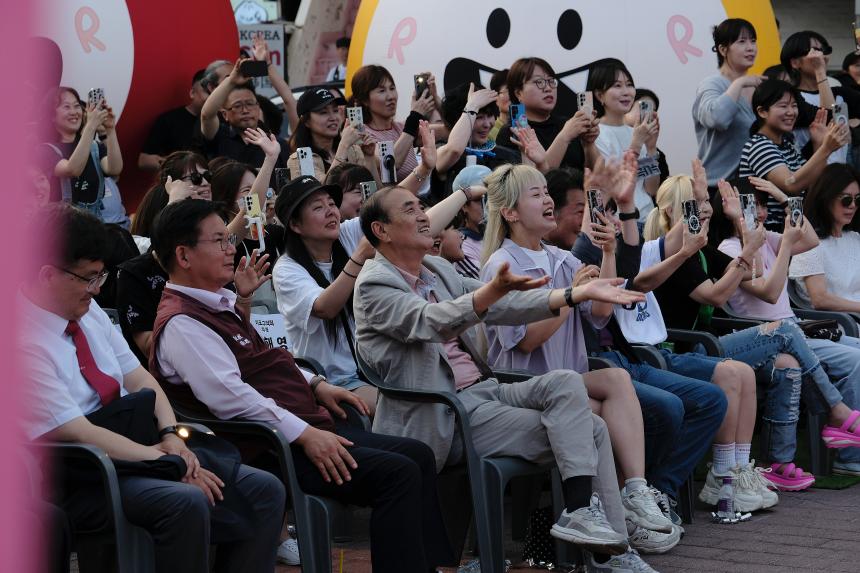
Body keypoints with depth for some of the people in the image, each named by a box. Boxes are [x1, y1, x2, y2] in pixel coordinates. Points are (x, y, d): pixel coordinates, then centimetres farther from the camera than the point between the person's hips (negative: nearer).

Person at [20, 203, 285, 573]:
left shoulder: (88, 311, 9)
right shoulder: (24, 342, -17)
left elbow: (140, 379, 11)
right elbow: (79, 433, -20)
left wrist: (171, 436, -8)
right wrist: (166, 460, -19)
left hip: (140, 451, 9)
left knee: (264, 491, -7)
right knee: (186, 503, -35)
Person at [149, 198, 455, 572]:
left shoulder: (219, 304, 19)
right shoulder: (181, 324, -15)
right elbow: (230, 397, -25)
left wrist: (315, 385, 15)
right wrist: (303, 435, -25)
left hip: (306, 428, 11)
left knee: (416, 456, 8)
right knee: (396, 473, -21)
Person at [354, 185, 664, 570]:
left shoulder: (438, 270, 16)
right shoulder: (375, 285, -10)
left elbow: (501, 308, 15)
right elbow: (428, 321, -28)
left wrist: (580, 293, 4)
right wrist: (494, 289, -46)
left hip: (481, 390, 8)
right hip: (443, 415, -8)